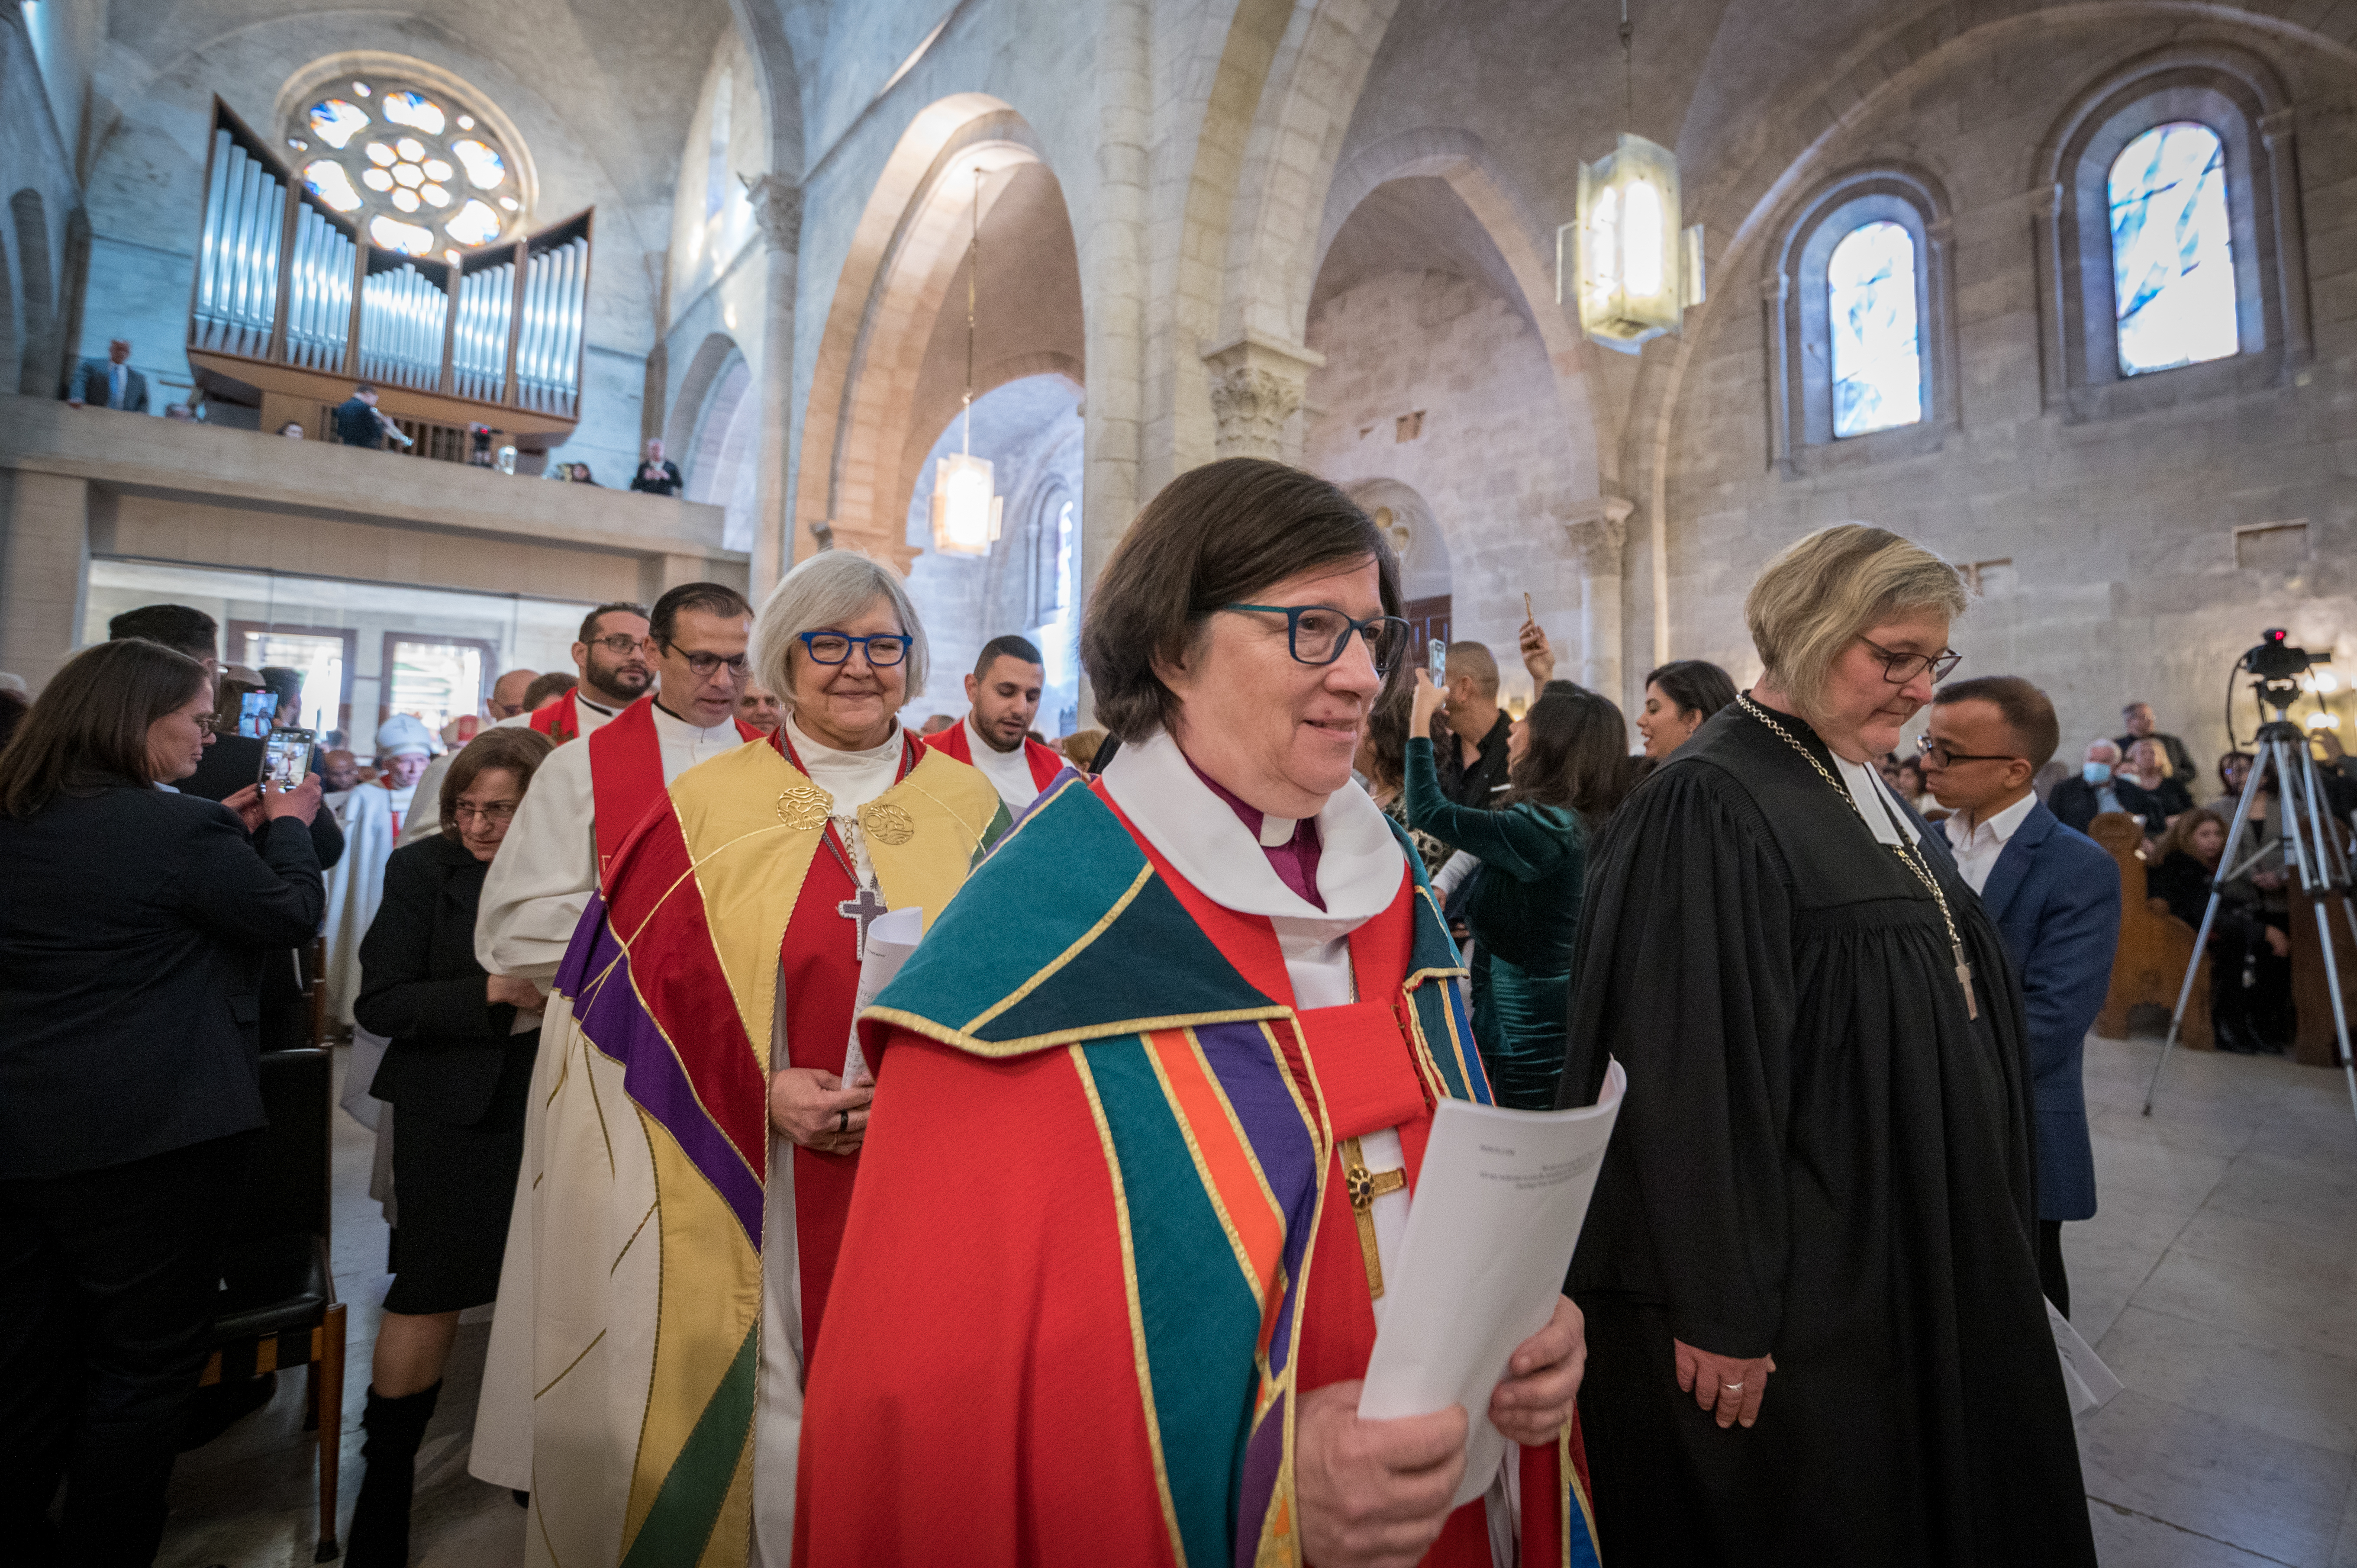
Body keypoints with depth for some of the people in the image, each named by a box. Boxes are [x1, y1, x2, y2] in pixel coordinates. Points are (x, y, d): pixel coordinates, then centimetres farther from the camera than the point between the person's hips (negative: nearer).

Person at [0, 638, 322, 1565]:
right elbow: (293, 916, -9)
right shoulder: (172, 827, -20)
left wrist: (229, 830, 12)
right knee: (146, 1358, 9)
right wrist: (286, 826, 5)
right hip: (150, 1135, -8)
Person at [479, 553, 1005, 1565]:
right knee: (770, 1405, 10)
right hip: (761, 1202, -1)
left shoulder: (969, 807, 3)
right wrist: (758, 1092, -14)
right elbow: (642, 989, -1)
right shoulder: (709, 810, 0)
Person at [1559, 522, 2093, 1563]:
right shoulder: (1711, 805, -23)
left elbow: (1940, 1000, 17)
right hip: (1802, 1289, -9)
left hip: (1914, 1249, 9)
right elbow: (1692, 1078, -25)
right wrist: (1719, 1313, -21)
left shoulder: (1859, 786, 7)